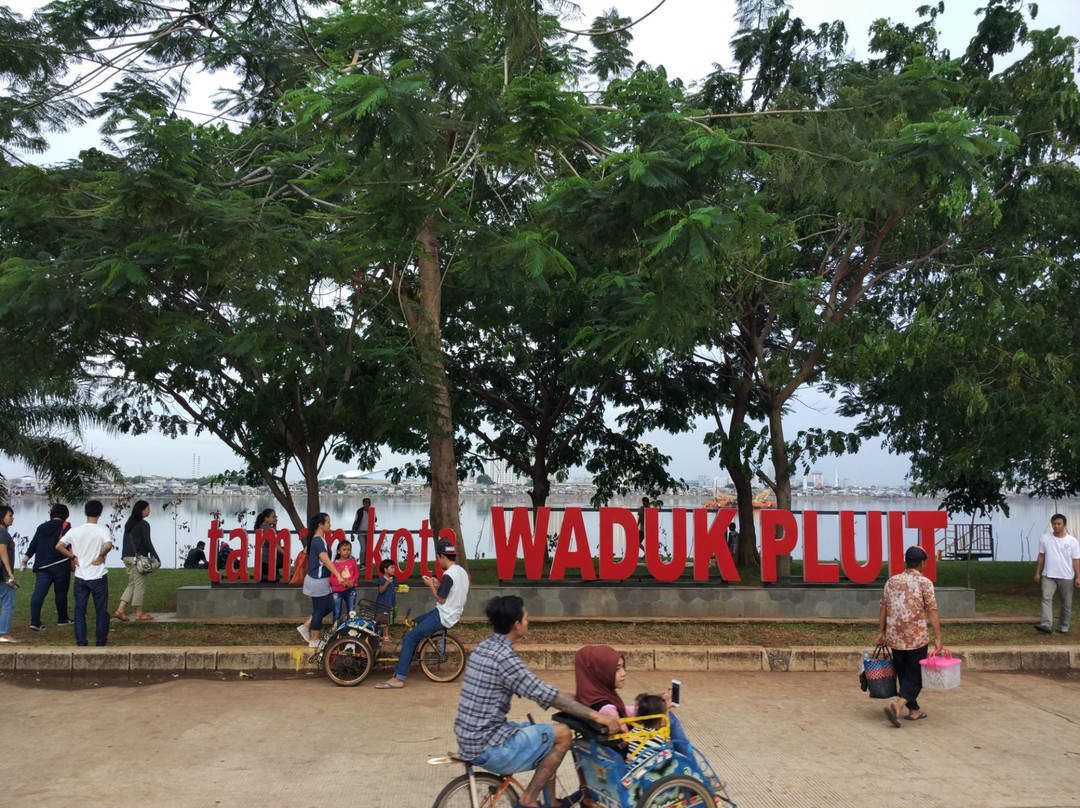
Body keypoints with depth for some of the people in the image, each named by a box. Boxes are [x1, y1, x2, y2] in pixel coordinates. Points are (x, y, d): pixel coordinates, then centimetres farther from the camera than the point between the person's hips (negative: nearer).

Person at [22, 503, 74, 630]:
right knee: (61, 593, 9)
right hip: (60, 566, -4)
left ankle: (35, 622, -12)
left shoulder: (41, 527, 15)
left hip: (42, 566, 4)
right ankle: (62, 619, 21)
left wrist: (25, 559, 22)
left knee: (38, 594, -3)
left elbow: (33, 545, 16)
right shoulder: (65, 526, -3)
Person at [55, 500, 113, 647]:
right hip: (98, 577, -3)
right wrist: (101, 556, -11)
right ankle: (101, 641, 14)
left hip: (80, 576, 3)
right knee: (101, 610, 9)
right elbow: (108, 545, -29)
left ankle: (81, 641, 10)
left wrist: (73, 557, 3)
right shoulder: (102, 531, -11)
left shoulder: (75, 531, 0)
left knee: (79, 610, 10)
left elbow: (59, 546, -5)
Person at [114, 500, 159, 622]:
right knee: (140, 585, 0)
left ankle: (120, 610, 3)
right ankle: (139, 613, 6)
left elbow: (126, 542, 16)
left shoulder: (129, 524, 15)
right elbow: (147, 543, -13)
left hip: (127, 557, 8)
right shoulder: (144, 524, -10)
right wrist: (155, 557, -8)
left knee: (131, 584, 13)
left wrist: (124, 556, 19)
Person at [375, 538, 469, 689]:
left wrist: (431, 586, -5)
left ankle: (398, 678, -10)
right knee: (417, 622, 27)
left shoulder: (448, 575, -21)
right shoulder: (462, 571, 8)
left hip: (443, 617, -10)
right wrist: (438, 585, 10)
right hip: (454, 614, 10)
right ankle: (404, 664, 30)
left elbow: (441, 599, -18)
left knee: (409, 638, -7)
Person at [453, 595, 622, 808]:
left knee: (546, 734, 21)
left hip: (469, 740, 9)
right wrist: (596, 715, -16)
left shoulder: (484, 648, 9)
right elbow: (549, 696, -21)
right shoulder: (504, 657, -20)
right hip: (488, 749, -9)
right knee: (562, 734, -2)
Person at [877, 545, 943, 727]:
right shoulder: (924, 583, -6)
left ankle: (914, 710, 24)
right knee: (915, 676, 3)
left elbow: (883, 609, 8)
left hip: (894, 638, 4)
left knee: (903, 674, 17)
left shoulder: (891, 581, 7)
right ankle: (898, 705, -16)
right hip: (917, 637, -4)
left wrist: (881, 632, 14)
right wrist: (938, 637, -9)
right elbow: (932, 612, -11)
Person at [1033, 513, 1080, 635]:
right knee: (1046, 598, -17)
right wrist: (1038, 572, 7)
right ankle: (1047, 625, -24)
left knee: (1066, 602, 8)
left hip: (1066, 577, 0)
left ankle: (1064, 626, 21)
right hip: (1049, 576, 0)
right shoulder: (1045, 538, 3)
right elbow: (1041, 557, 9)